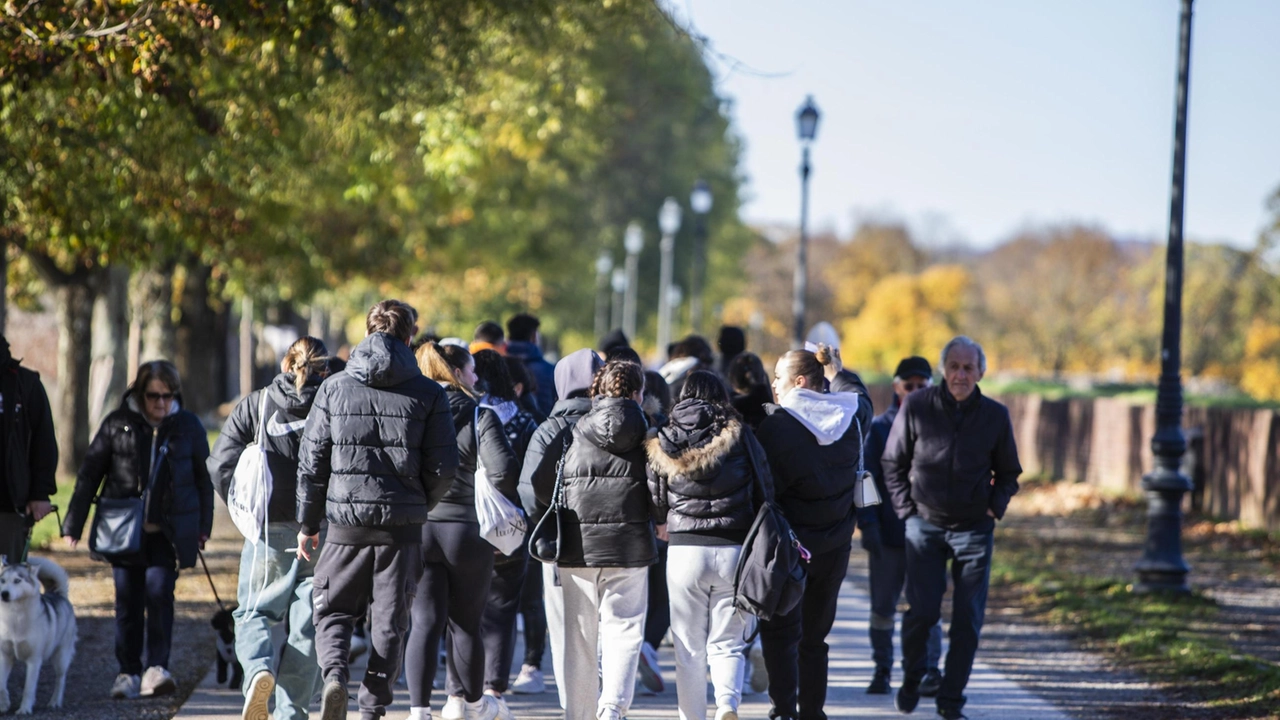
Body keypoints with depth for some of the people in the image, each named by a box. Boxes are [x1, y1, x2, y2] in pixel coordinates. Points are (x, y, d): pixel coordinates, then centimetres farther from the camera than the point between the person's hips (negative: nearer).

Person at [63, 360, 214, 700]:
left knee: (159, 591, -15)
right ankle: (128, 673, 11)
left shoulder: (188, 425, 3)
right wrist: (73, 524, 3)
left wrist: (203, 526, 11)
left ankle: (157, 668, -13)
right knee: (127, 600, 4)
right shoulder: (118, 423, 1)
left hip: (168, 529, -1)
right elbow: (89, 473, 4)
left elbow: (204, 477, 12)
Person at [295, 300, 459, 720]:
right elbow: (444, 467, -2)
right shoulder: (428, 394, 0)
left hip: (346, 521, 0)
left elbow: (311, 461, 2)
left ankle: (334, 673, -14)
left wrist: (308, 523, 10)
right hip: (402, 527, 0)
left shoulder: (334, 388, 2)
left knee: (333, 611, 12)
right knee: (389, 622, 10)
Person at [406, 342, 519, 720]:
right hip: (467, 532, -2)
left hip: (416, 529, 2)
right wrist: (510, 506, 0)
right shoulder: (481, 417, -6)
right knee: (465, 623, 13)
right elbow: (504, 470, -17)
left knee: (425, 622, 2)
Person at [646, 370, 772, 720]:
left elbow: (655, 507, 7)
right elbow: (766, 491, 2)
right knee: (727, 643, 5)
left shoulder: (663, 445, 2)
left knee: (689, 649, 11)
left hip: (685, 551, 1)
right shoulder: (740, 437, -2)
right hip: (735, 550, -1)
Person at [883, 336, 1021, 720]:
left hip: (974, 529, 1)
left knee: (968, 619, -2)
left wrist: (995, 507, -1)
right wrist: (906, 507, 0)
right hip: (925, 525, -1)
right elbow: (893, 462, 7)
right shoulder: (917, 406, -3)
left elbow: (1008, 473, 15)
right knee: (922, 612, -9)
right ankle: (911, 679, 17)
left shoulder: (995, 415, 1)